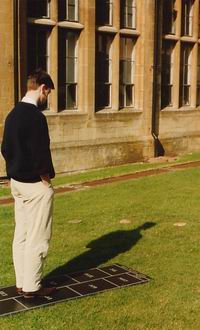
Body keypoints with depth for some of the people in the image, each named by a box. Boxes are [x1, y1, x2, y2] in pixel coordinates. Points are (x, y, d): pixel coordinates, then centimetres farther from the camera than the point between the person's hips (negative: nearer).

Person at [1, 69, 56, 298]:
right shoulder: (35, 116, -20)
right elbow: (40, 153, -22)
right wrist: (46, 178, -9)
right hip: (35, 185, -9)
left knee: (21, 235, 14)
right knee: (37, 238, 1)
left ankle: (21, 283, 24)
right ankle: (32, 287, 10)